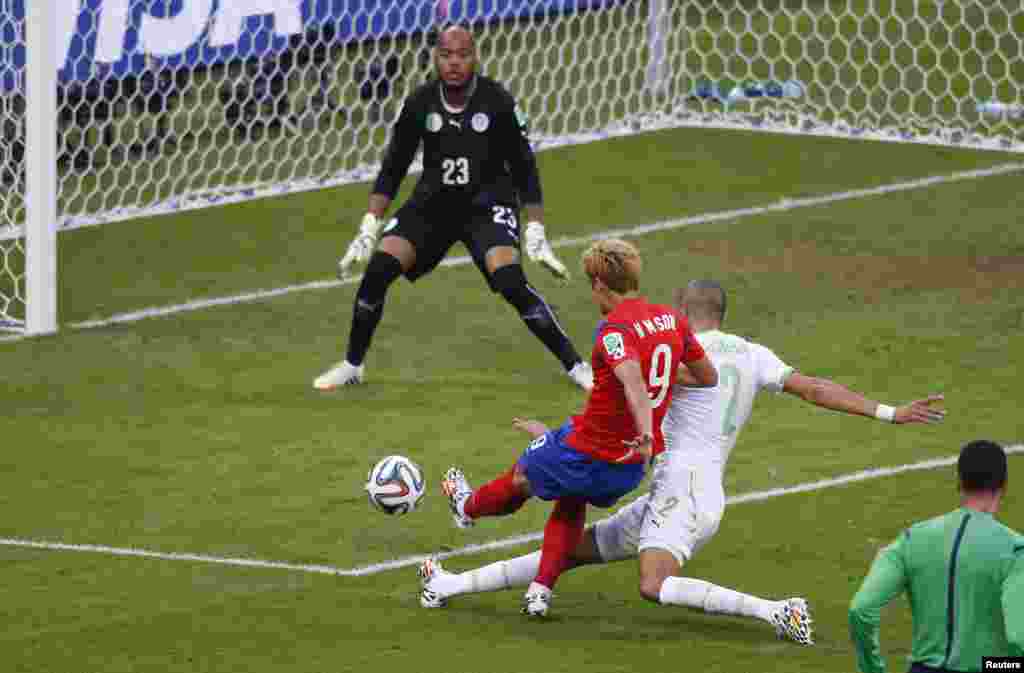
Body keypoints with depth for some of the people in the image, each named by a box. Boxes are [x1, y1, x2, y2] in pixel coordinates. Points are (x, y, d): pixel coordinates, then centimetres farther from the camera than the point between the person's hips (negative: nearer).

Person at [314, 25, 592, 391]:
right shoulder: (419, 104, -6)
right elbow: (393, 169, 5)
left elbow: (524, 169, -4)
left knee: (510, 282, -27)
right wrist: (369, 229, 1)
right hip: (433, 203, 3)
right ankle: (351, 366, 5)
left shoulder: (497, 102, -13)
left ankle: (575, 366, -15)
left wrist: (536, 234, -7)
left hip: (486, 204, -3)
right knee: (377, 268, -14)